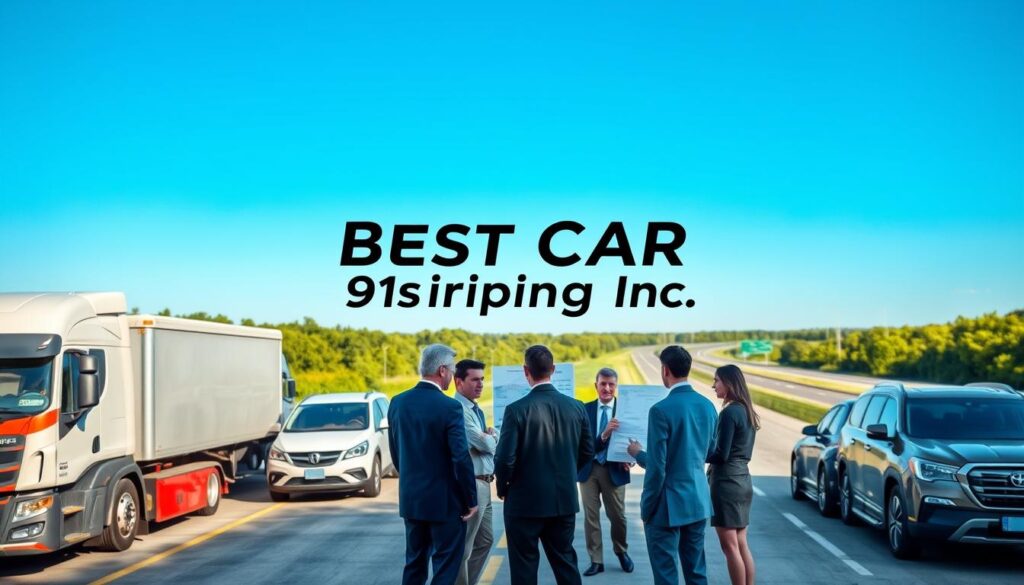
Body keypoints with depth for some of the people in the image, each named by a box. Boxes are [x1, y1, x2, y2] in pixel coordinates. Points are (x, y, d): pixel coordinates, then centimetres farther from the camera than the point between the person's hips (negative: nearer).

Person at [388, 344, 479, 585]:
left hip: (410, 499, 6)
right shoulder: (449, 407, -17)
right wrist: (471, 500, -9)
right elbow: (461, 458, -18)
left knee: (415, 563, 18)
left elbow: (395, 451, 11)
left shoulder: (398, 402, 2)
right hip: (444, 501, -6)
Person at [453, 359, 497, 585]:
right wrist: (490, 437, 2)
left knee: (484, 541, 18)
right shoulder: (458, 410, -17)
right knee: (463, 547, -3)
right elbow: (485, 444, -20)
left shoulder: (476, 410, 16)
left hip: (483, 484, 10)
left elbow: (495, 440, 13)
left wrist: (489, 437, -9)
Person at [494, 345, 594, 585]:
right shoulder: (575, 407, -2)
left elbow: (505, 458, -17)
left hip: (525, 502, -4)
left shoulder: (517, 409, -17)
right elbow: (587, 452, 6)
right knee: (565, 560, 16)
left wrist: (503, 487, 2)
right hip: (565, 500, 4)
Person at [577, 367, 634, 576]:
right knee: (590, 515, 5)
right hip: (589, 469, 1)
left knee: (617, 515, 11)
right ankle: (596, 560, 16)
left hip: (614, 469, -1)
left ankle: (621, 552, 35)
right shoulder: (585, 409, -2)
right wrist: (604, 435, -30)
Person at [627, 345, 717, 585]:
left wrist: (638, 453, 1)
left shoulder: (661, 410, -19)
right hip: (699, 501, 7)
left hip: (669, 505, -7)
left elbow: (657, 467, -18)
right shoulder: (707, 406, 3)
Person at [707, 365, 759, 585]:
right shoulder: (747, 411, 11)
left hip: (727, 482, -9)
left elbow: (721, 454, -18)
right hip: (743, 479, 9)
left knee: (730, 546, -2)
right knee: (741, 544, 13)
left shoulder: (730, 412, -16)